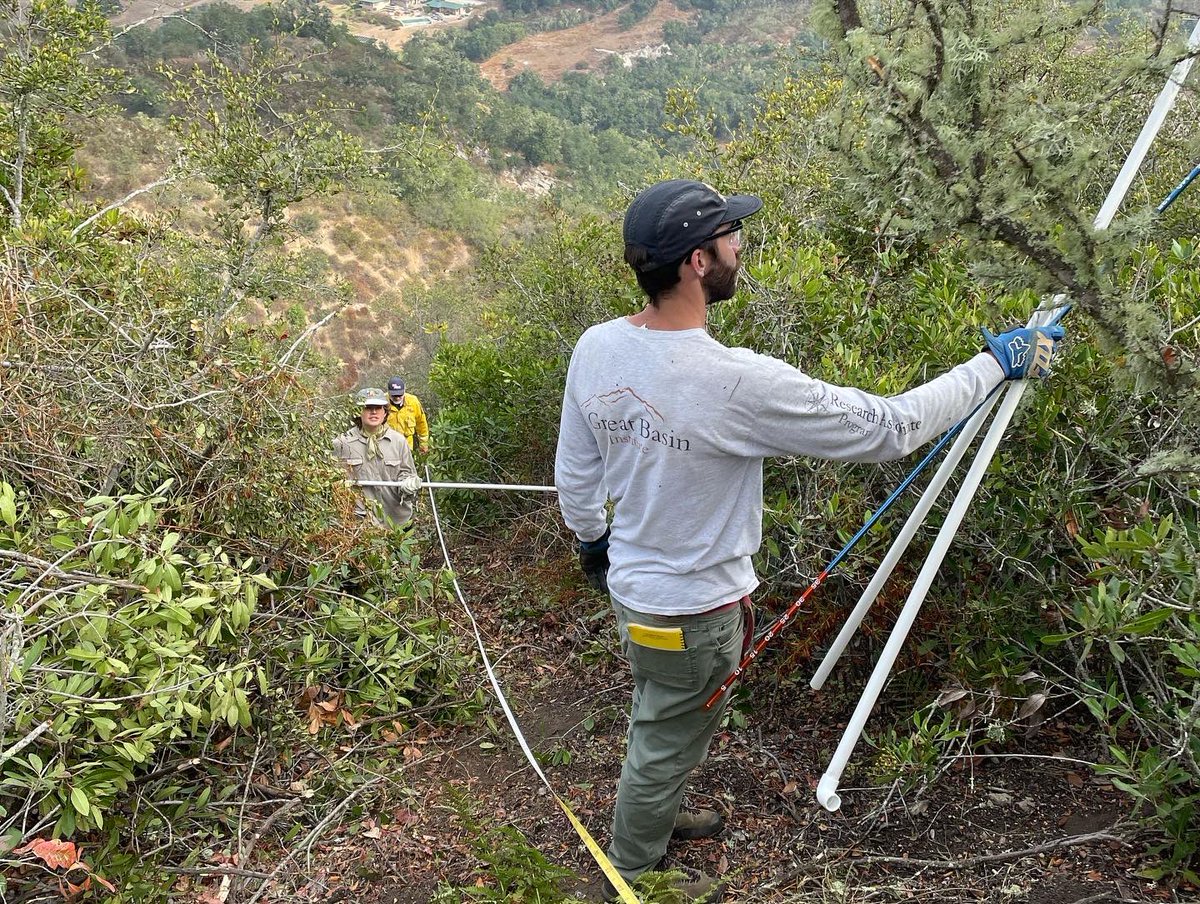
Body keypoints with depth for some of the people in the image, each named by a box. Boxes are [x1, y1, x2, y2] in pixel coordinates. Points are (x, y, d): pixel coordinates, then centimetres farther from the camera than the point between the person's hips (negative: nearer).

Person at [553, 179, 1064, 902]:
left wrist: (592, 538, 24)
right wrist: (996, 364, -8)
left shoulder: (595, 348, -11)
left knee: (659, 722, 31)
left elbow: (574, 474, 3)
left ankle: (658, 816, 57)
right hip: (695, 611, -7)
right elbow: (891, 428, -22)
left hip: (630, 582, 7)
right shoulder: (738, 382, -32)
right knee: (667, 744, 18)